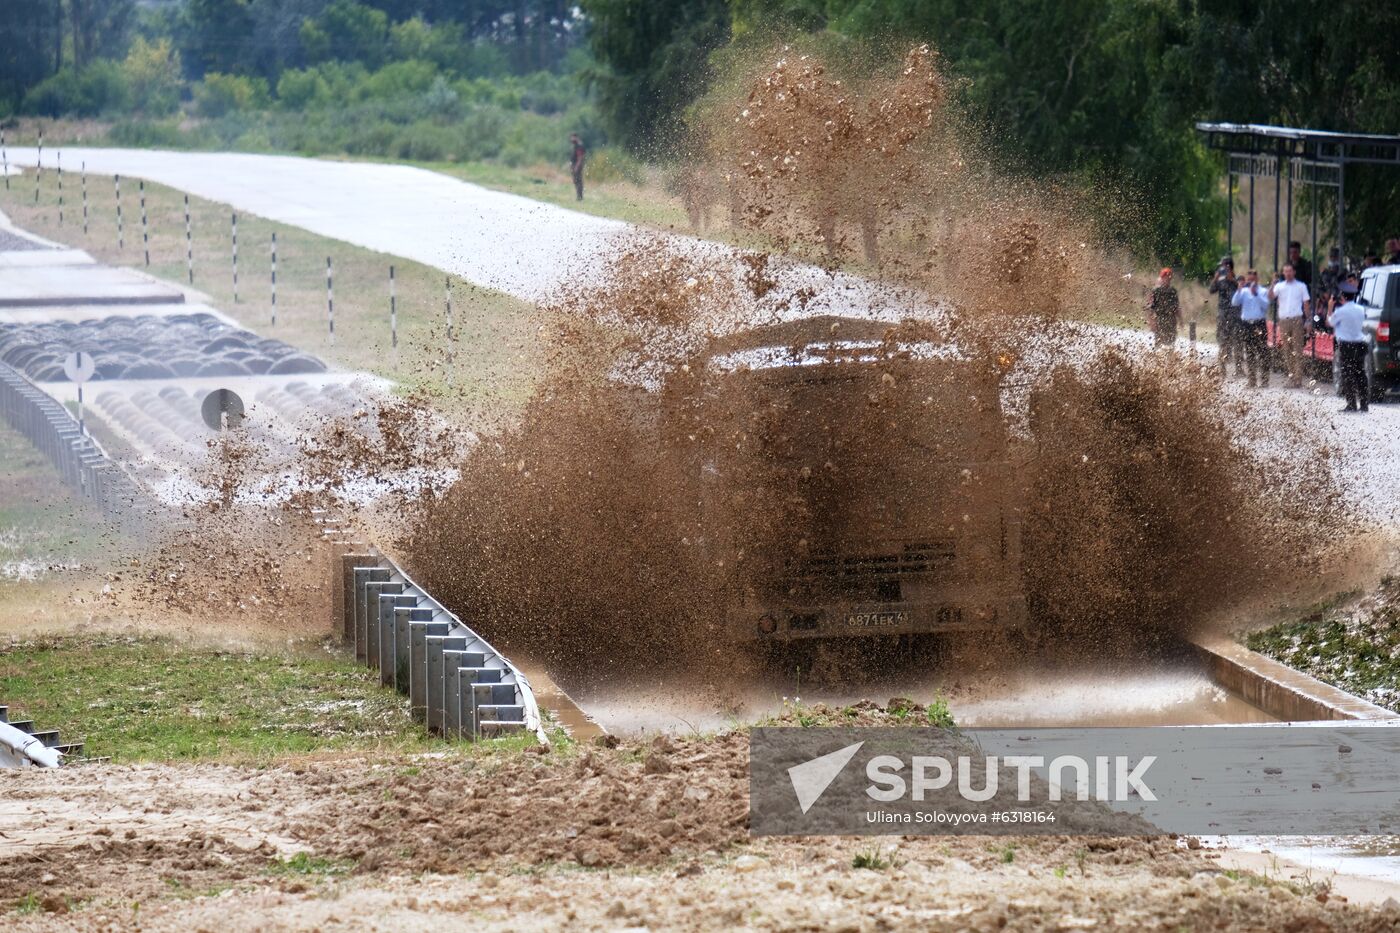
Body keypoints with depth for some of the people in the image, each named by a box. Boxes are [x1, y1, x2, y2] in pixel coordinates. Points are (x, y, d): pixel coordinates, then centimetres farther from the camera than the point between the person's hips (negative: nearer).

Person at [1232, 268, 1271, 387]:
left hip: (1260, 323, -3)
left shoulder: (1263, 292, 3)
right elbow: (1234, 303, -2)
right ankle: (1251, 379, 11)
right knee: (1249, 352, 6)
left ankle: (1264, 378, -2)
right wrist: (1239, 290, -13)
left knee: (1262, 351, -5)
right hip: (1247, 324, 3)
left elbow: (1265, 305, -10)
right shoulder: (1244, 292, 9)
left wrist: (1256, 294, -17)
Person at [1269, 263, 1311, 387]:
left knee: (1297, 350, -6)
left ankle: (1298, 379, -8)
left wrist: (1308, 321, 0)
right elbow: (1270, 297, -5)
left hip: (1297, 320, -3)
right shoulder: (1279, 286, 10)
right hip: (1283, 320, 3)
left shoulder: (1301, 286, 6)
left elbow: (1306, 304, 6)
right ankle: (1291, 376, 12)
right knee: (1286, 350, 5)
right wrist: (1273, 284, -16)